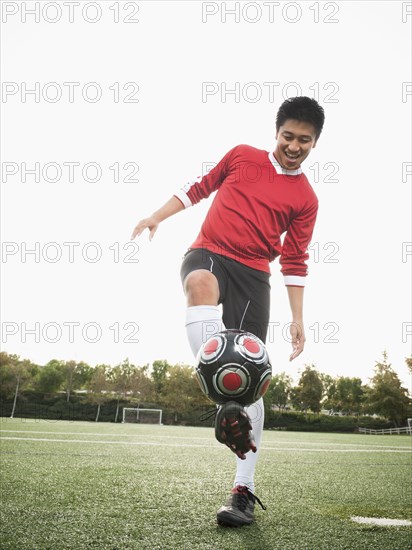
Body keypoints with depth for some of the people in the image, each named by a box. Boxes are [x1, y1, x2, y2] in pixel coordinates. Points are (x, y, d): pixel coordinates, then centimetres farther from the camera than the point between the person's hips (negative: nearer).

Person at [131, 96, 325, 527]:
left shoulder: (306, 199, 8)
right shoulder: (242, 156, 11)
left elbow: (294, 263, 9)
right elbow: (201, 187, 21)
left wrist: (298, 319, 3)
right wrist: (158, 216, 11)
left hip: (253, 275, 0)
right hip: (208, 252, 0)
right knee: (201, 282, -40)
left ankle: (243, 491, -2)